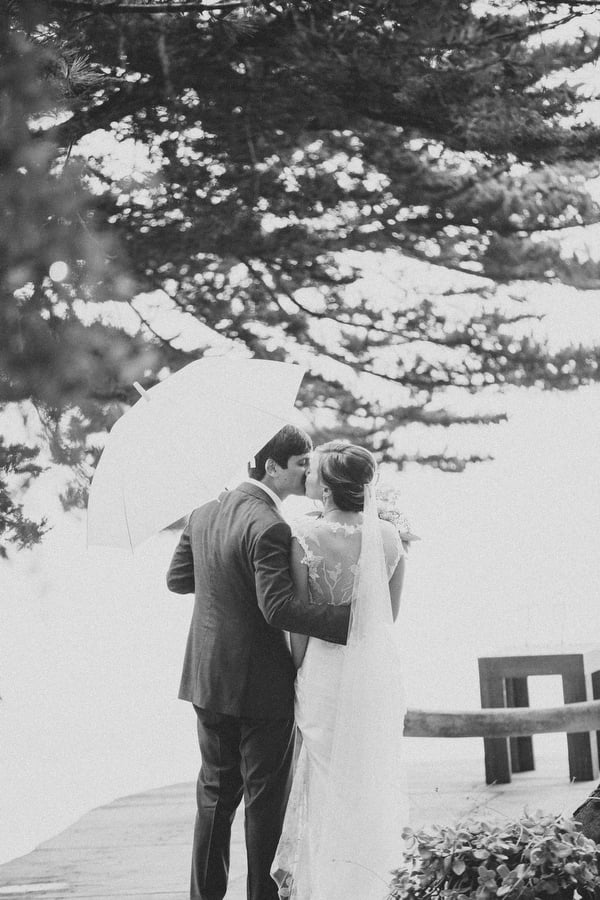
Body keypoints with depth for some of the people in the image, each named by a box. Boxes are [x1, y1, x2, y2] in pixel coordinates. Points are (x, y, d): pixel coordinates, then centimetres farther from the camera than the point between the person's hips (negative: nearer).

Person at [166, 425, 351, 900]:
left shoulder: (205, 513, 4)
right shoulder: (269, 528, -21)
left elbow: (177, 579, 13)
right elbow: (279, 608, -28)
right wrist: (350, 620, -28)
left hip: (208, 681, 7)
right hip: (261, 683, -7)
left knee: (216, 791, 17)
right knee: (266, 798, 5)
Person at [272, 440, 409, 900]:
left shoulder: (306, 535, -14)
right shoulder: (389, 536, -2)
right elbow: (390, 614, 7)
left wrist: (297, 669, 2)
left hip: (325, 667, -3)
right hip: (380, 666, 3)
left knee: (326, 779, 10)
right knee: (372, 780, 16)